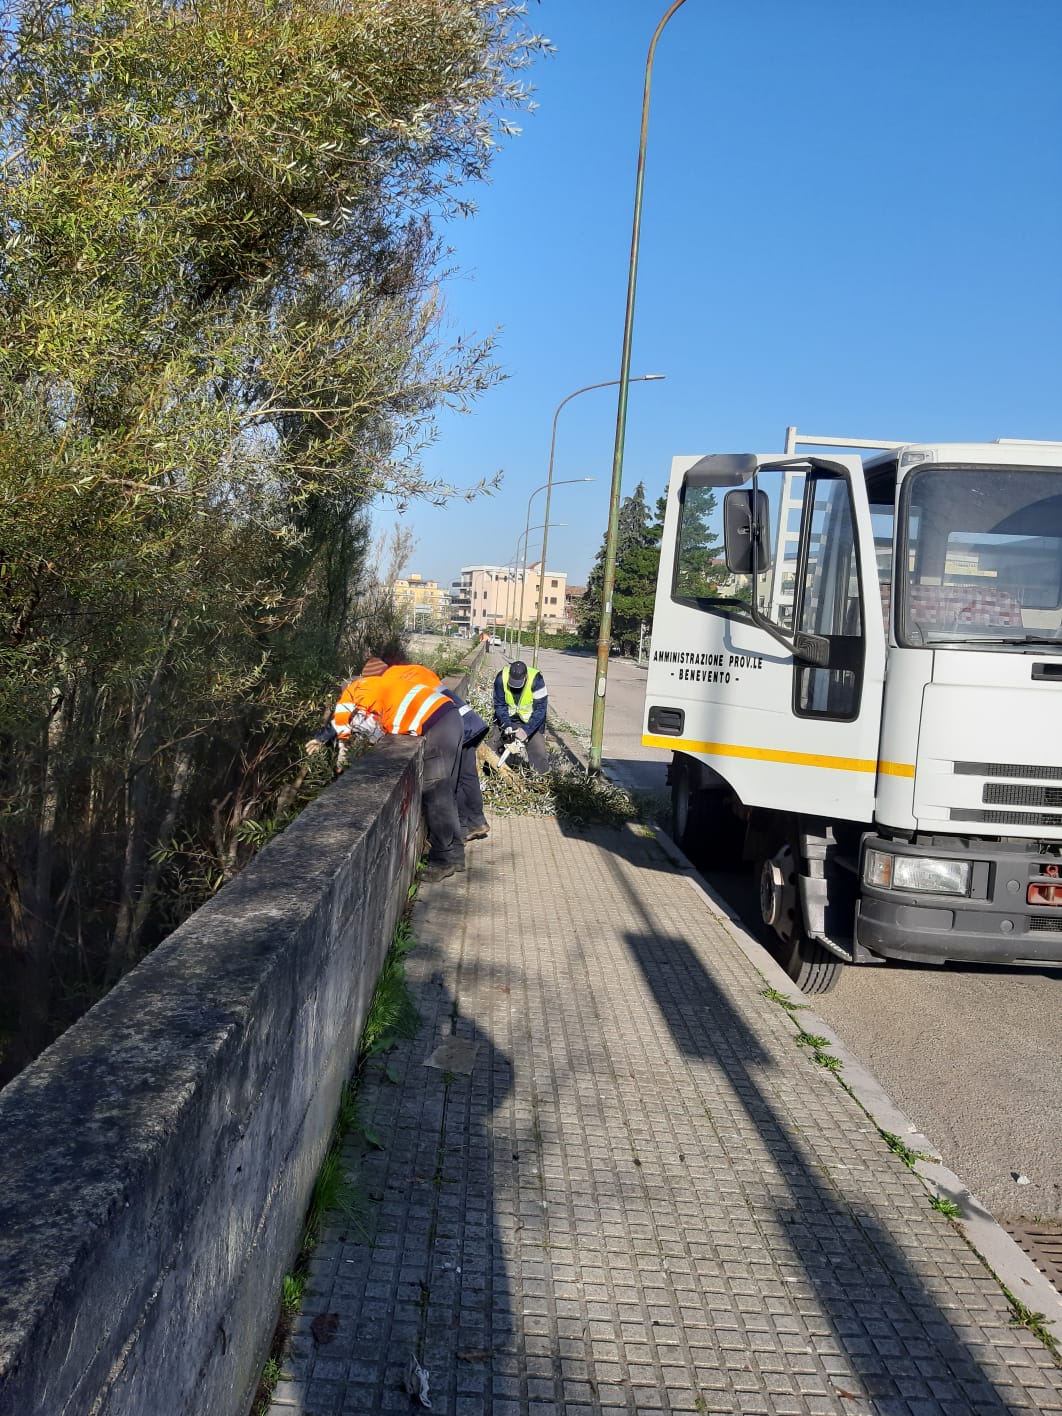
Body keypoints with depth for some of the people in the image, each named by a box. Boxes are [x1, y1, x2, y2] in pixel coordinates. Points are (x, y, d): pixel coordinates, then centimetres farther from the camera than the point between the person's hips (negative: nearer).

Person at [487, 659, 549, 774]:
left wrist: (527, 730, -34)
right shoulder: (501, 678, -23)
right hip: (506, 719, 2)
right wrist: (507, 726, -28)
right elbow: (499, 705, -15)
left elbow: (540, 709, -26)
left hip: (531, 721, -2)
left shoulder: (536, 680, -29)